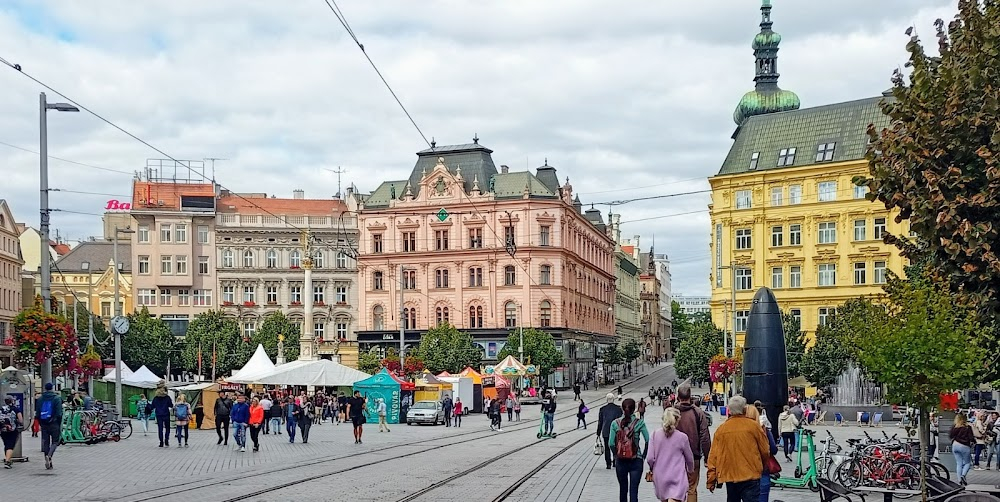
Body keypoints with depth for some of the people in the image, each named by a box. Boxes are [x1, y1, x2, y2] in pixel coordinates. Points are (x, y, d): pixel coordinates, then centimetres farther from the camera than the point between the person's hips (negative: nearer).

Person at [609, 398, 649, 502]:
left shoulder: (615, 423, -3)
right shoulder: (639, 422, -7)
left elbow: (611, 444, -6)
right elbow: (648, 441, -11)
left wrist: (617, 455, 10)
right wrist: (643, 455, 2)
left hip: (620, 461, 2)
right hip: (636, 461, -2)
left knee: (623, 489, 18)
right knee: (634, 490, -1)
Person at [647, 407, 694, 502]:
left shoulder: (655, 434, -4)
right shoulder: (682, 437, -8)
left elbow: (650, 458, -5)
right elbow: (689, 458, 7)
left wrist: (652, 469, 17)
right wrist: (690, 470, 28)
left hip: (660, 477, 4)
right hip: (677, 477, -4)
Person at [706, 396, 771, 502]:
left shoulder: (721, 429, 2)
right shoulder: (753, 425, -5)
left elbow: (713, 456, 2)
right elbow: (765, 451, 1)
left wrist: (711, 480, 9)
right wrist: (762, 466, 22)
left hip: (729, 476, 4)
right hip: (750, 477, -3)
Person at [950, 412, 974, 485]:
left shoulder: (954, 427, 1)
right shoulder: (967, 427, -8)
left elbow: (950, 436, 2)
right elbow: (971, 437, -8)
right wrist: (974, 441, 13)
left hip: (955, 445, 3)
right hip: (964, 446, -3)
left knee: (958, 463, 10)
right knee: (967, 463, 11)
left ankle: (960, 480, 4)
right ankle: (963, 475, -13)